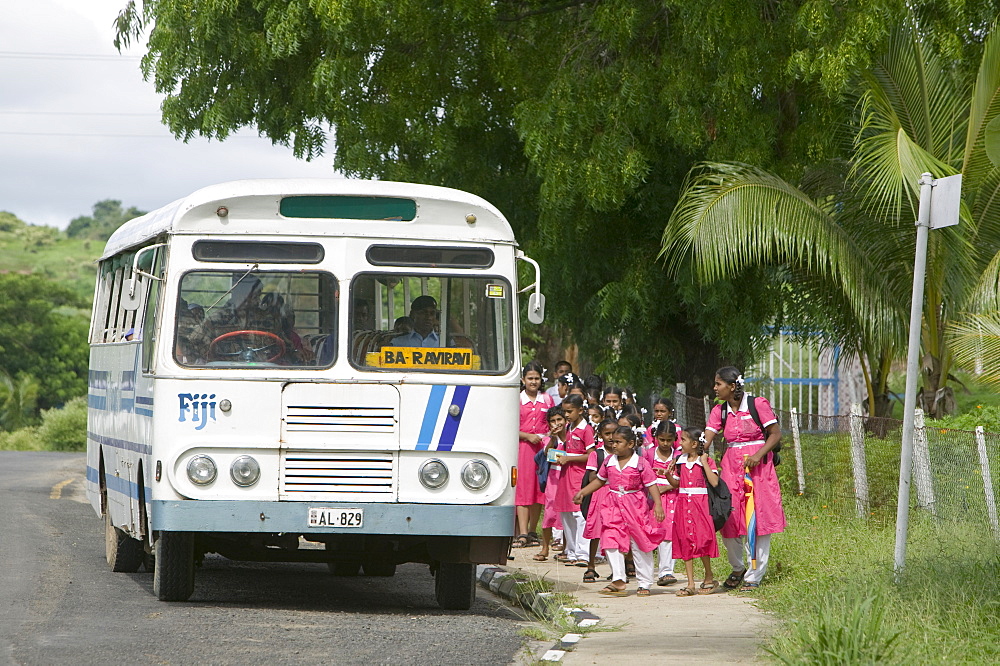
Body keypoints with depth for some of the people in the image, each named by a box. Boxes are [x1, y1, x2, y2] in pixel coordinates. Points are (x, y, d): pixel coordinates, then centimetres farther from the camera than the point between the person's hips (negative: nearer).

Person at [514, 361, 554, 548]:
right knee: (522, 489, -9)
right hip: (522, 447, -3)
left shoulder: (547, 400, 10)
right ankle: (522, 533, -13)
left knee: (539, 490, 4)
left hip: (542, 448, 3)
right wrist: (528, 436, -13)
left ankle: (531, 532, 14)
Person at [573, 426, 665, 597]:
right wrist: (582, 493, 15)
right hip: (613, 506, 4)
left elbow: (651, 485, -7)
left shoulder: (640, 463, -7)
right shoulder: (609, 462, 7)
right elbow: (599, 481, 20)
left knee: (640, 546, 3)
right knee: (611, 542, -9)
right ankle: (618, 580, -9)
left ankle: (645, 583, 13)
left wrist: (658, 504, -17)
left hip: (635, 506, -4)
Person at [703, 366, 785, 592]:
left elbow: (776, 434, -5)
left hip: (758, 466, -4)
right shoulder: (719, 411, 8)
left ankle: (754, 577, 4)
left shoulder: (758, 405, -5)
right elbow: (704, 441, 1)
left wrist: (758, 455, -18)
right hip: (731, 467, 4)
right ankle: (738, 569, 23)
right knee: (728, 521, 0)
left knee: (758, 521, -4)